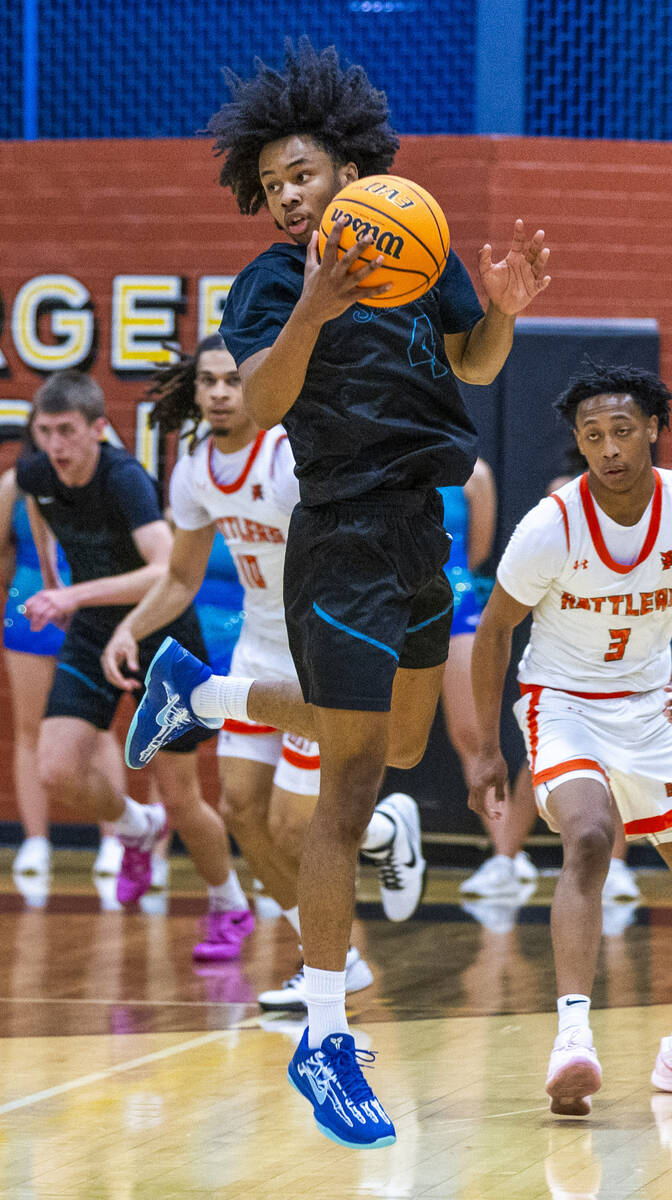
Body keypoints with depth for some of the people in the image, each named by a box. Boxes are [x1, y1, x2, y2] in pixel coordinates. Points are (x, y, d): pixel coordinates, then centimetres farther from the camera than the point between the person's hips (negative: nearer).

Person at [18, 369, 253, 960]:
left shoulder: (126, 479, -30)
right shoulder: (35, 474, -11)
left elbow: (170, 572, -44)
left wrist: (77, 595, -51)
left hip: (163, 638, -5)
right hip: (92, 638, 5)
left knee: (181, 798, 1)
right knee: (58, 772, -14)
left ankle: (231, 908, 28)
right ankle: (138, 828, 19)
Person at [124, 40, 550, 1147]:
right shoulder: (275, 280, -11)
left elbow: (474, 366, 15)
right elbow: (262, 401, -27)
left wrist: (504, 307, -6)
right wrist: (310, 317, -44)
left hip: (419, 532, 7)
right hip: (345, 545, -7)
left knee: (402, 741, 28)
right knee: (351, 789, -9)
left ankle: (198, 690, 45)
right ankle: (323, 1045, -4)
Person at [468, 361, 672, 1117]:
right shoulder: (551, 528, -20)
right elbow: (495, 629, -6)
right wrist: (486, 750, -4)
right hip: (562, 703, -5)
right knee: (588, 840, -28)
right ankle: (573, 1034, -38)